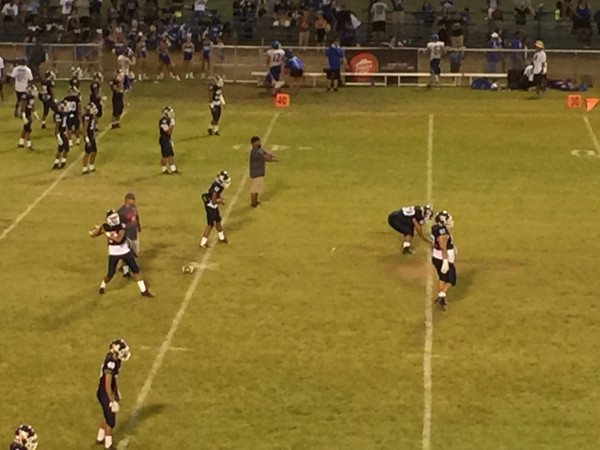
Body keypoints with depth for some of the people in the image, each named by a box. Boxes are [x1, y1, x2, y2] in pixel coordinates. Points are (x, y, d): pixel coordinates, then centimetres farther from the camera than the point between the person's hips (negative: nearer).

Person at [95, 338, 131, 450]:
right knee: (111, 421, 5)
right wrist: (112, 401, -21)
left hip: (108, 393, 9)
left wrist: (117, 394, 24)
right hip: (105, 395, -9)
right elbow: (107, 385, -26)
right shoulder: (111, 363, -30)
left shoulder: (115, 360, -1)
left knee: (108, 417, 24)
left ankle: (100, 438, 41)